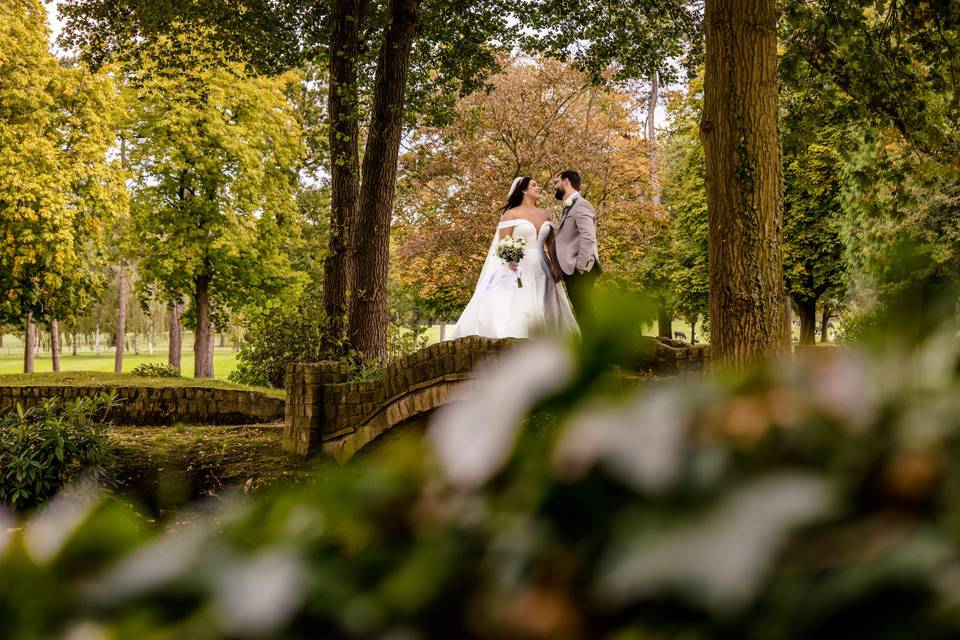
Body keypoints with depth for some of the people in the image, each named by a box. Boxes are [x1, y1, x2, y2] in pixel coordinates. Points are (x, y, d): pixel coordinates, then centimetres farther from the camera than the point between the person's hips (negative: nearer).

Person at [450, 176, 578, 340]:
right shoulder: (511, 213, 0)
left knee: (541, 313, 1)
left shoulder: (545, 215, 15)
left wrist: (555, 267, 1)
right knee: (512, 310, -14)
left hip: (540, 270, 5)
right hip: (517, 268, -5)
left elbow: (551, 245, 15)